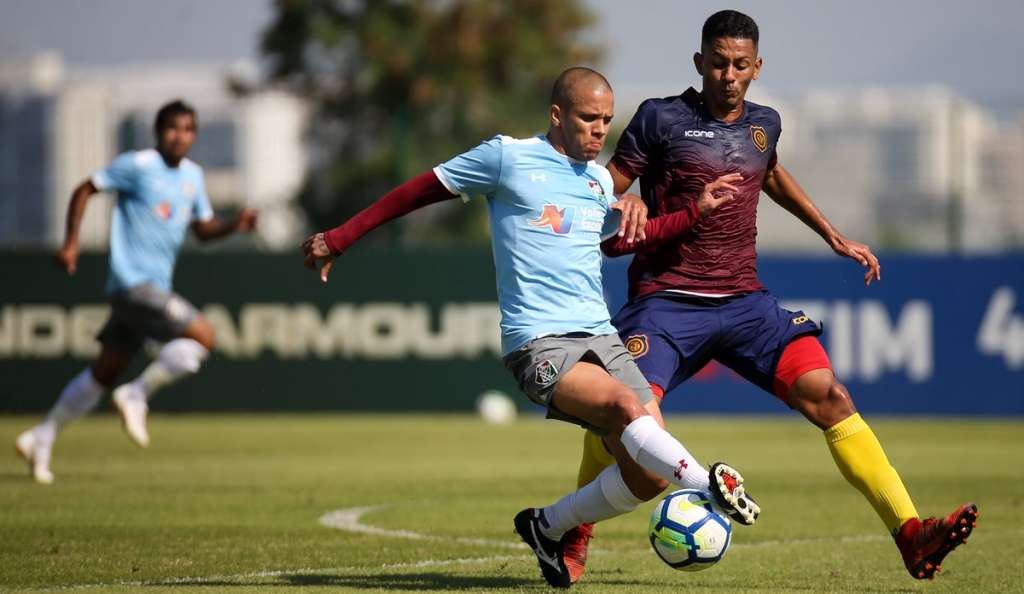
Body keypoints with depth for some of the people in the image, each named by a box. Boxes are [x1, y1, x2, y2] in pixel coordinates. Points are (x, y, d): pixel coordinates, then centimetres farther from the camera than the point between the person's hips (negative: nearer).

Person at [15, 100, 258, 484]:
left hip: (154, 287, 8)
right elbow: (84, 190, -3)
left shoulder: (193, 175, 13)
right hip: (132, 282, -8)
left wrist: (235, 225, 2)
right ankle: (137, 396, -5)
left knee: (105, 372, 12)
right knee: (202, 336, -16)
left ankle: (41, 439, 18)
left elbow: (202, 229, 22)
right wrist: (71, 243, -10)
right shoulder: (137, 166, -9)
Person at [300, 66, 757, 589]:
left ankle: (547, 527, 15)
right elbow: (419, 191, 8)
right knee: (627, 404, -34)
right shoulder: (508, 157, 1)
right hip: (538, 343, -7)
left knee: (649, 474, -6)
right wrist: (339, 239, 9)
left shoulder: (598, 179, 18)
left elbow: (627, 236, 38)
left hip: (600, 335, 7)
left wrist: (697, 210, 26)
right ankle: (710, 485, -48)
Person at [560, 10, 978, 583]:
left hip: (744, 300, 4)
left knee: (829, 396, -14)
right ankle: (574, 540, 5)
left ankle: (912, 535, -17)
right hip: (668, 300, -4)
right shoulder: (661, 118, -1)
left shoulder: (764, 123, 14)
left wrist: (835, 237, 36)